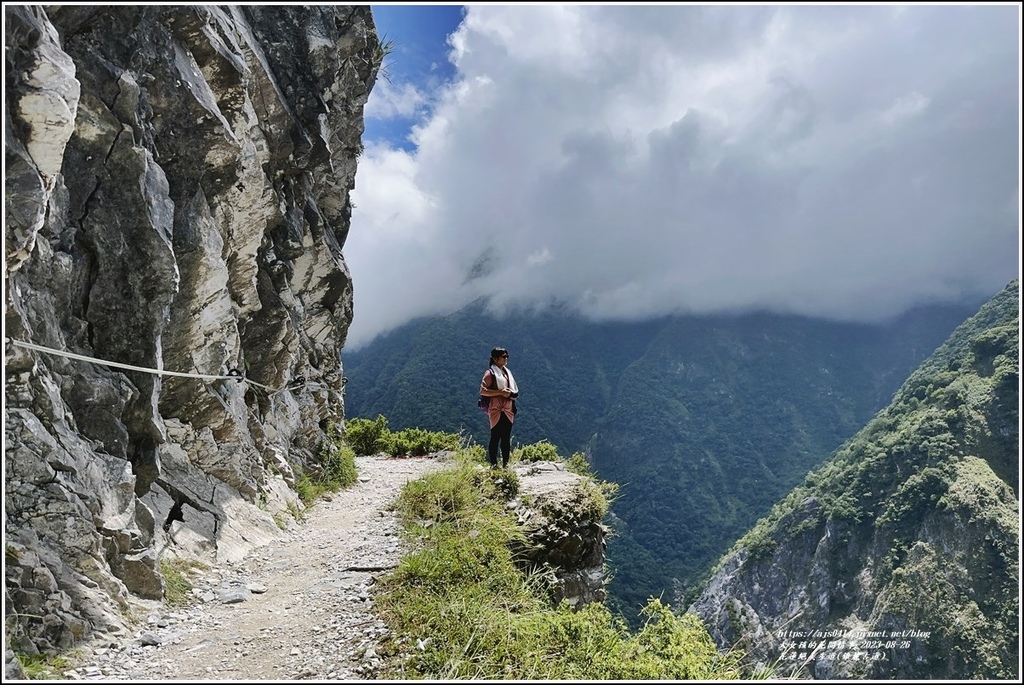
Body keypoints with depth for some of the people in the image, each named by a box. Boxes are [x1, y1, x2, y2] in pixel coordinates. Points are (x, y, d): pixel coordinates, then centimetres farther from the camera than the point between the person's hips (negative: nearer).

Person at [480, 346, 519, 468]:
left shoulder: (507, 372, 16)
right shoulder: (490, 373, -6)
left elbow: (515, 391, 22)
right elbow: (483, 390, -14)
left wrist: (510, 393, 0)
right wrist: (500, 392, -19)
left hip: (508, 410, 7)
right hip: (496, 410, -7)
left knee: (506, 437, 7)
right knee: (495, 437, -4)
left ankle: (505, 463, 12)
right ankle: (493, 464, 1)